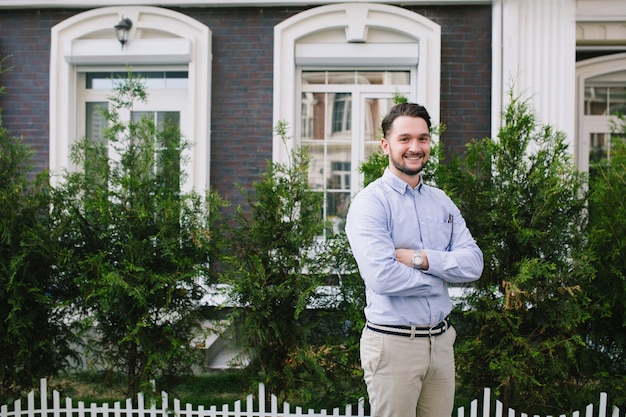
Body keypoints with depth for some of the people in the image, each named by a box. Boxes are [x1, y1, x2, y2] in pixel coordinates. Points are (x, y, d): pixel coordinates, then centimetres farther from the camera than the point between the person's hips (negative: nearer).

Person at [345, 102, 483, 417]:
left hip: (441, 341, 6)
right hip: (393, 343, -6)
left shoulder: (442, 202, 10)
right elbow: (381, 276, -23)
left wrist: (421, 259, -16)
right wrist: (441, 277, -8)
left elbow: (473, 264, -1)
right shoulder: (371, 202, -10)